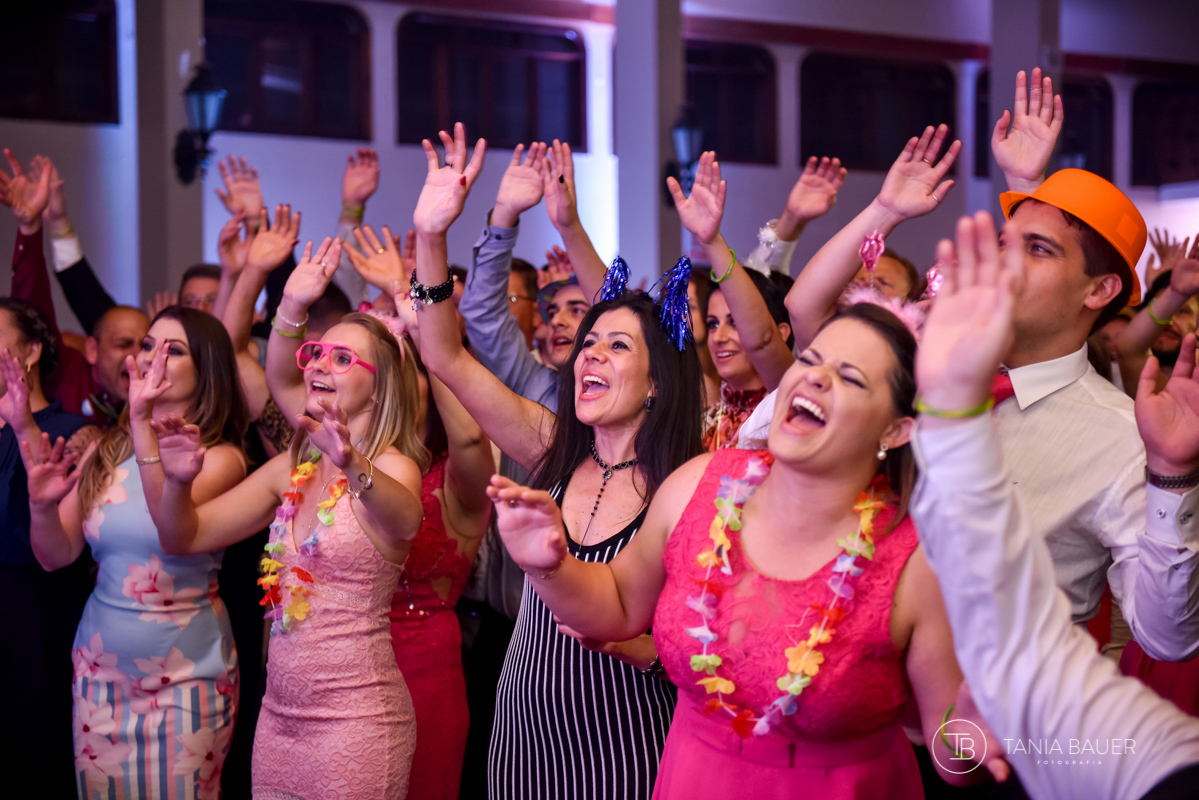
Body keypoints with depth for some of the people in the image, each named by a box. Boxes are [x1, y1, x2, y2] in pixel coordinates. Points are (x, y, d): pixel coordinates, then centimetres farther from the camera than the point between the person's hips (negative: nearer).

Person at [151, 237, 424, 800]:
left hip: (355, 719, -6)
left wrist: (356, 470, -56)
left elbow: (404, 520, -35)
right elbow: (184, 537, 9)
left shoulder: (393, 465, -10)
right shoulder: (293, 467, 8)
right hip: (278, 712, 6)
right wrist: (177, 479, -11)